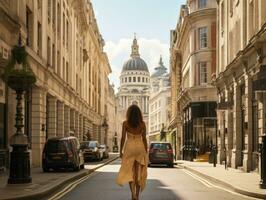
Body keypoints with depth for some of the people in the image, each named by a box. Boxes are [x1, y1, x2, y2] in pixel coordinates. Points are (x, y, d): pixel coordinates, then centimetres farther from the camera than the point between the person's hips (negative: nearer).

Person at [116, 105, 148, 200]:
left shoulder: (125, 123, -3)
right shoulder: (142, 124, 1)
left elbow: (123, 138, -5)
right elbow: (144, 139, 1)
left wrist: (121, 151, 3)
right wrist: (146, 152, 8)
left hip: (129, 147, -2)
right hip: (140, 147, 2)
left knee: (130, 171, 4)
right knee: (138, 172, 9)